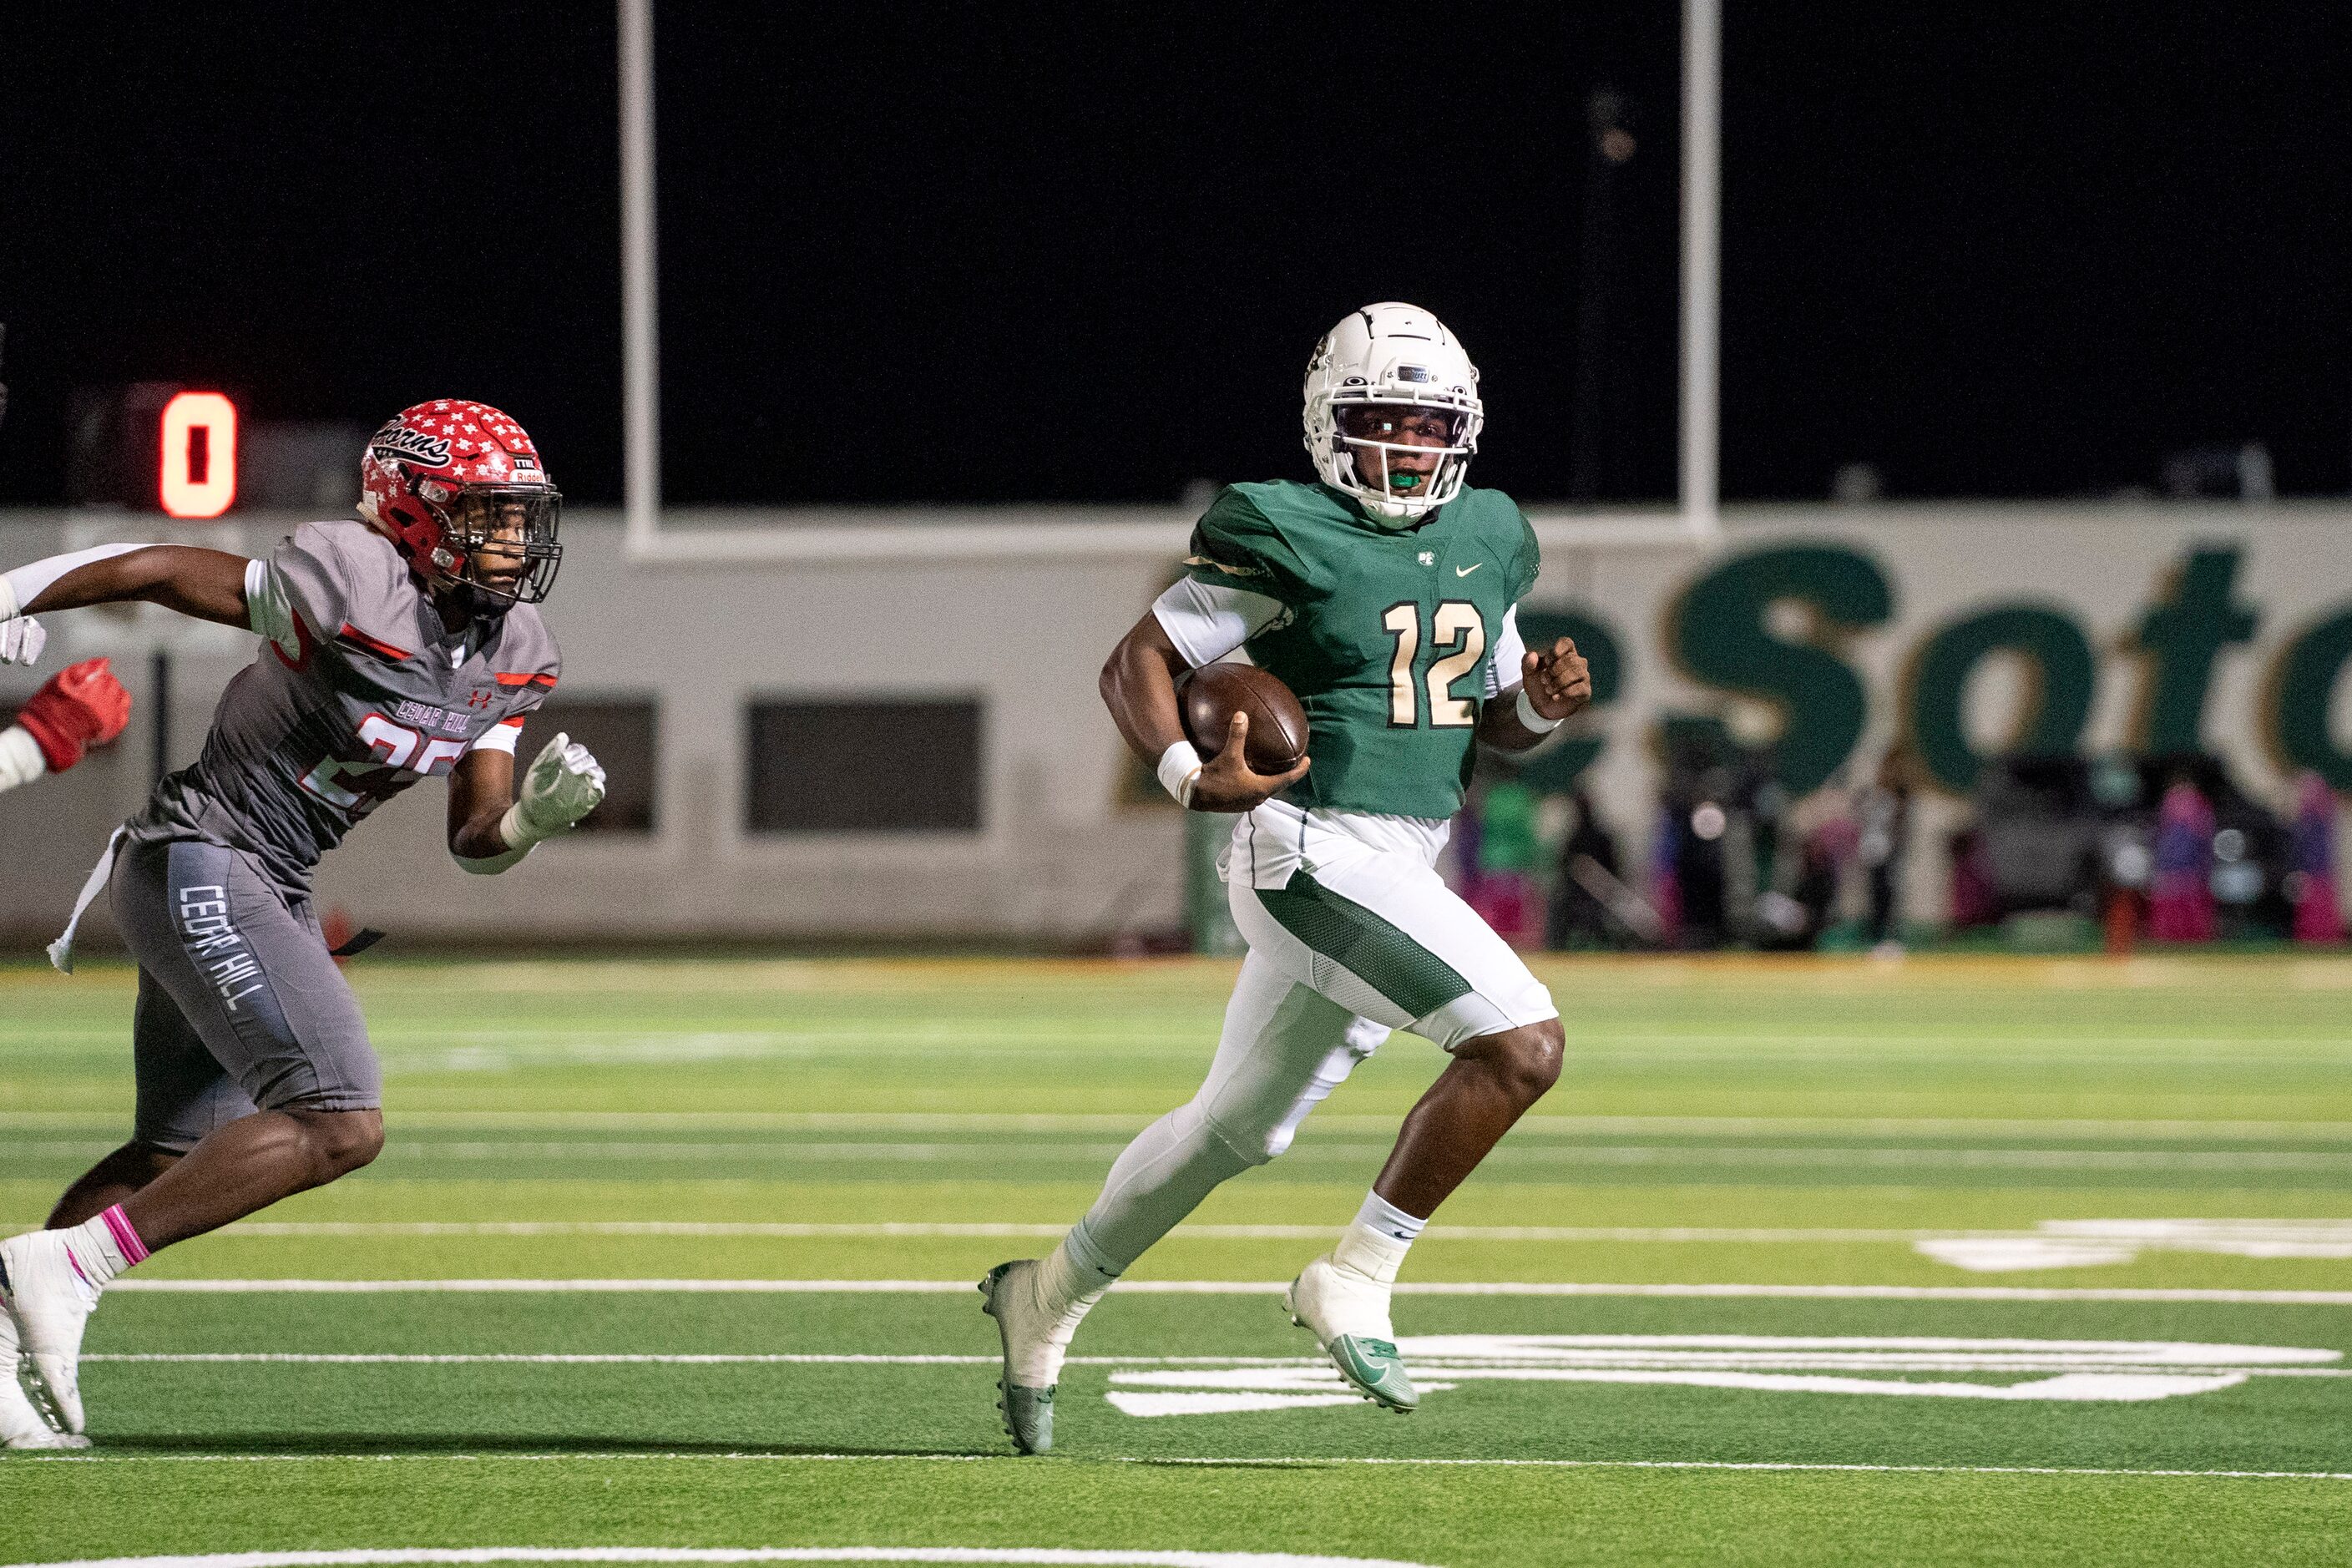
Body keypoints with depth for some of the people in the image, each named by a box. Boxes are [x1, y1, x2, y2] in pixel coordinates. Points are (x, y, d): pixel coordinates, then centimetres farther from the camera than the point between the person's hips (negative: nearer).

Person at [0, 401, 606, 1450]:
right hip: (200, 863, -10)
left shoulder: (512, 656, 5)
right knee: (337, 1125, -20)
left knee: (174, 1160, 17)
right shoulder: (353, 586, -19)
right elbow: (162, 573, -9)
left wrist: (540, 809, -14)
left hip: (269, 891, 10)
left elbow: (477, 841, 8)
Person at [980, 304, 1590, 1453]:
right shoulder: (1287, 539, -10)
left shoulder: (1486, 540, 13)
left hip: (1402, 870, 8)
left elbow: (1492, 712, 23)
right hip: (1313, 852, -8)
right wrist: (1188, 775, -27)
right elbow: (1137, 661, -9)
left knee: (1240, 1124, 19)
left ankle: (1051, 1296, 36)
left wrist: (1542, 703, 0)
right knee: (1521, 1041, -20)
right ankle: (1353, 1284, -10)